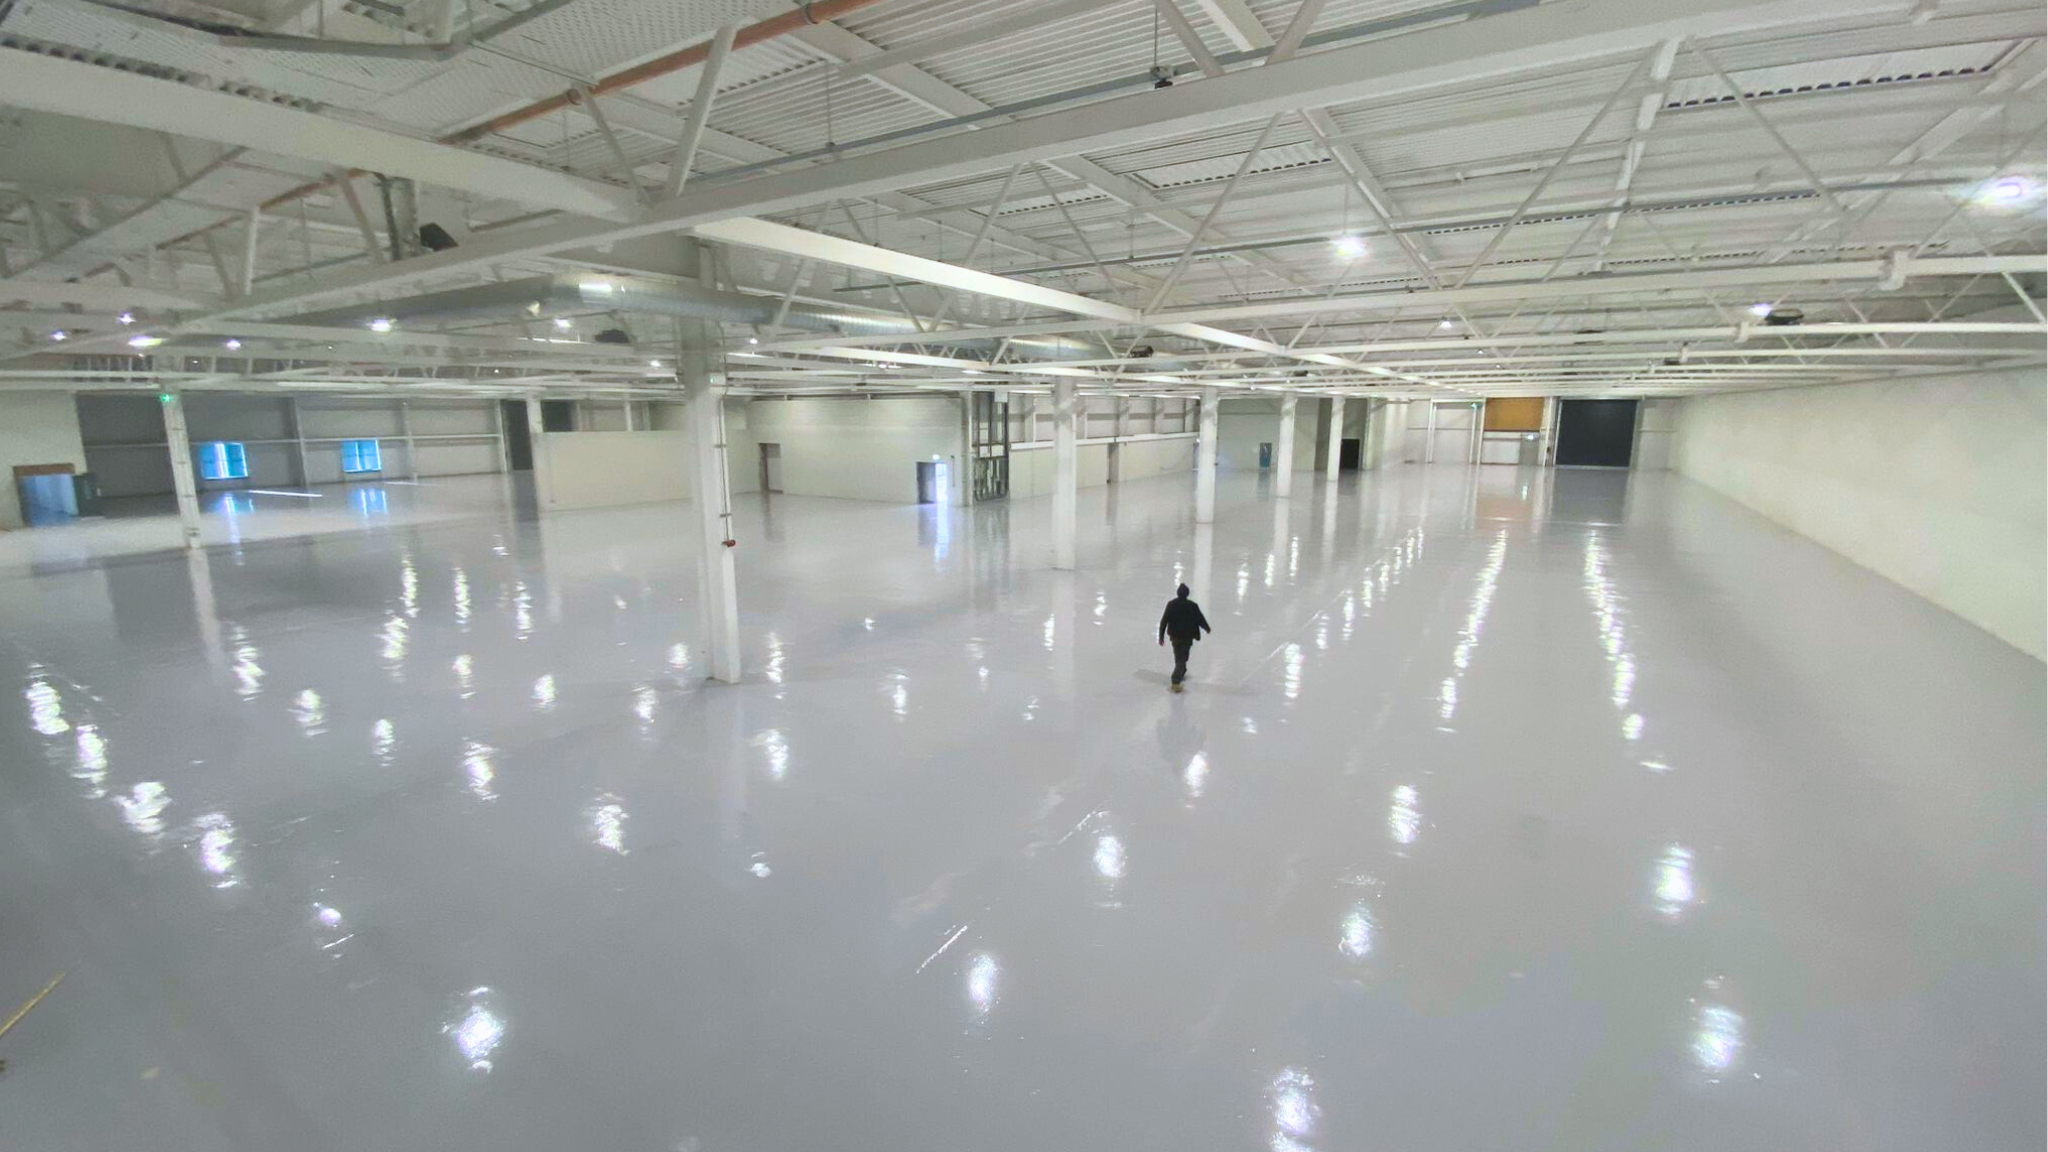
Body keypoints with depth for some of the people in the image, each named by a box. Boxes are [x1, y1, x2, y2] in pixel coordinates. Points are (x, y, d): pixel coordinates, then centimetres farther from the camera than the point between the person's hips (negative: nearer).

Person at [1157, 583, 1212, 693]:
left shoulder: (1171, 604, -7)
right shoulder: (1192, 606, -15)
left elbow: (1164, 621, -5)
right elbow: (1200, 619, -5)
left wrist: (1161, 636, 3)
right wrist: (1208, 629, 16)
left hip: (1175, 635, 3)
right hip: (1187, 637, -3)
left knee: (1179, 656, 24)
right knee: (1182, 658, 1)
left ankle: (1182, 673, 46)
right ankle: (1176, 682, -11)